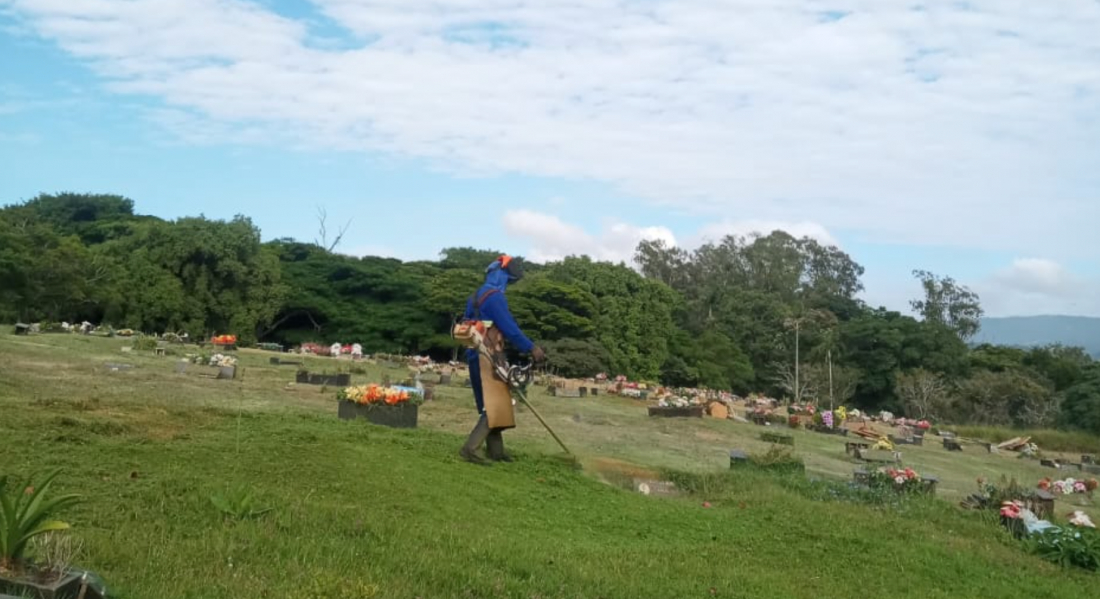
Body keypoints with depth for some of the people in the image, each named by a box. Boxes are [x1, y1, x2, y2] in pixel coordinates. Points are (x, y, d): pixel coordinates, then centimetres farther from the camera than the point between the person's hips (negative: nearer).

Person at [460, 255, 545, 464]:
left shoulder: (476, 297, 17)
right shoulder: (494, 296, -13)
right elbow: (509, 328, -17)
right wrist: (531, 348, -10)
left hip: (476, 355, 10)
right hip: (489, 356, -10)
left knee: (491, 406, 14)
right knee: (495, 406, -9)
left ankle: (496, 451, 18)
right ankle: (469, 448, -17)